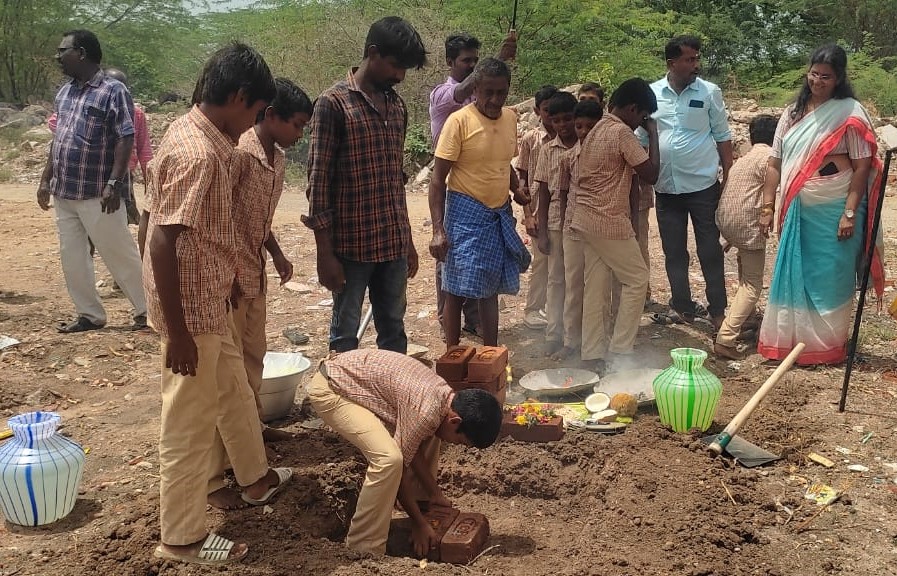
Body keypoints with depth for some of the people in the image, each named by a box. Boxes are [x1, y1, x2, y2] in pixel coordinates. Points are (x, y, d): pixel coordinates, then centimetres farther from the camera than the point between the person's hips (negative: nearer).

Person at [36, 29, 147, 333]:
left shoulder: (113, 91, -11)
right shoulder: (64, 92, 12)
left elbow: (125, 139, -16)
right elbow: (58, 139, 19)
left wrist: (114, 184, -22)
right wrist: (46, 180, 16)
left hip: (96, 194, -7)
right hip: (64, 193, 8)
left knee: (120, 255, 0)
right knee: (71, 257, 10)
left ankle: (145, 310, 13)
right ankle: (90, 315, 22)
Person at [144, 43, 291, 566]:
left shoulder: (203, 136, 7)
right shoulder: (196, 152, -24)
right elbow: (162, 243, -26)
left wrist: (229, 283, 26)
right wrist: (177, 332, -24)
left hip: (212, 302, 10)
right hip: (191, 309, -10)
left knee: (235, 393, 26)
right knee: (191, 421, 3)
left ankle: (255, 478, 47)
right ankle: (182, 536, 19)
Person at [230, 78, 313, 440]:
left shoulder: (277, 158, 8)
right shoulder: (238, 154, -20)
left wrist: (276, 253, 9)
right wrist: (227, 275, -20)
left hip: (255, 272, 9)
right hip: (230, 273, -9)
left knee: (254, 351, 17)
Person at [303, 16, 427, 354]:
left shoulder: (397, 106, 11)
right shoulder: (334, 103, -9)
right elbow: (318, 181, -11)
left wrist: (407, 240, 16)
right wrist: (325, 252, -13)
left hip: (394, 243, 6)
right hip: (351, 243, -6)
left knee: (393, 331, 14)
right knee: (346, 335, 6)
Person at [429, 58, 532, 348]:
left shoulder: (510, 118, 5)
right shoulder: (459, 121, -13)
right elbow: (438, 178, -13)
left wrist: (516, 190, 5)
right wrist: (438, 230, -19)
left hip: (500, 215, 6)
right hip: (466, 213, -6)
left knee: (491, 290, 13)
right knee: (457, 291, 0)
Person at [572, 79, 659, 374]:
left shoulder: (597, 130, 15)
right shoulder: (622, 132, -14)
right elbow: (651, 174, -11)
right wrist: (653, 134, -2)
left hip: (587, 217, 9)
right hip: (609, 220, -9)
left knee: (596, 287, 9)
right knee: (637, 280, 3)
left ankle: (593, 354, 10)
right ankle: (619, 350, 4)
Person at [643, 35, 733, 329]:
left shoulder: (709, 92, -3)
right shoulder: (651, 94, 1)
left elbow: (723, 137, 2)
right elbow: (641, 139, 7)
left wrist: (729, 178, -2)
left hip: (703, 185, -2)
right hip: (666, 187, 2)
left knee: (710, 250, 4)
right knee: (673, 252, 11)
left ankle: (717, 310, 14)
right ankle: (682, 307, 24)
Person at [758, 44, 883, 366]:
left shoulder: (850, 113, -6)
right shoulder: (793, 113, 10)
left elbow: (862, 166, -9)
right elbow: (775, 163, 10)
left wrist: (850, 213, -15)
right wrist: (768, 207, 6)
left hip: (833, 212, -5)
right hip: (798, 211, 5)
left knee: (829, 278, 3)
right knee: (793, 276, 9)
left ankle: (826, 347, 15)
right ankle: (790, 341, 22)